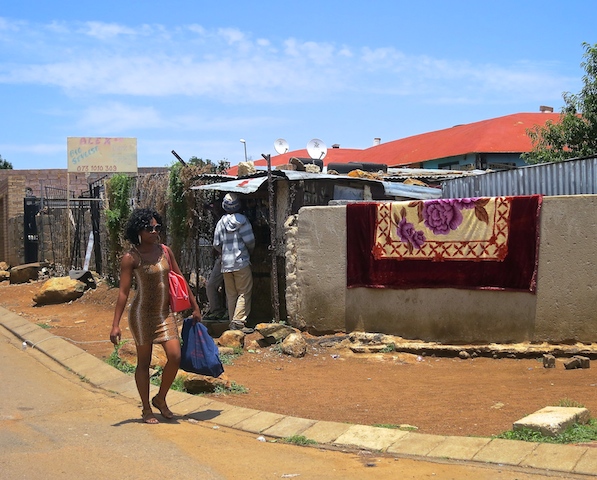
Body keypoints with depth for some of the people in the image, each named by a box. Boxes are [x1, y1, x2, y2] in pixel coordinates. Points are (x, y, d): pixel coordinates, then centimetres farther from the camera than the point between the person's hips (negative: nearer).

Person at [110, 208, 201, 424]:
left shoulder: (165, 251, 3)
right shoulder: (131, 258, -11)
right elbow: (123, 292, -11)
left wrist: (195, 307, 14)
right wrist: (115, 325, -15)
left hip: (165, 312, 4)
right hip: (142, 314, -4)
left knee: (175, 357, -6)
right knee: (144, 361, 6)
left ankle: (160, 398, 18)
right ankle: (146, 409, 20)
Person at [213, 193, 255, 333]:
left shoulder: (220, 222, 6)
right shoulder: (241, 219, -8)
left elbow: (216, 245, 7)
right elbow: (250, 241, -8)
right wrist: (249, 252, 12)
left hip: (226, 263, 5)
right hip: (241, 263, -5)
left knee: (231, 294, 10)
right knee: (244, 293, -2)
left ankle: (232, 321, 11)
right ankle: (239, 321, -12)